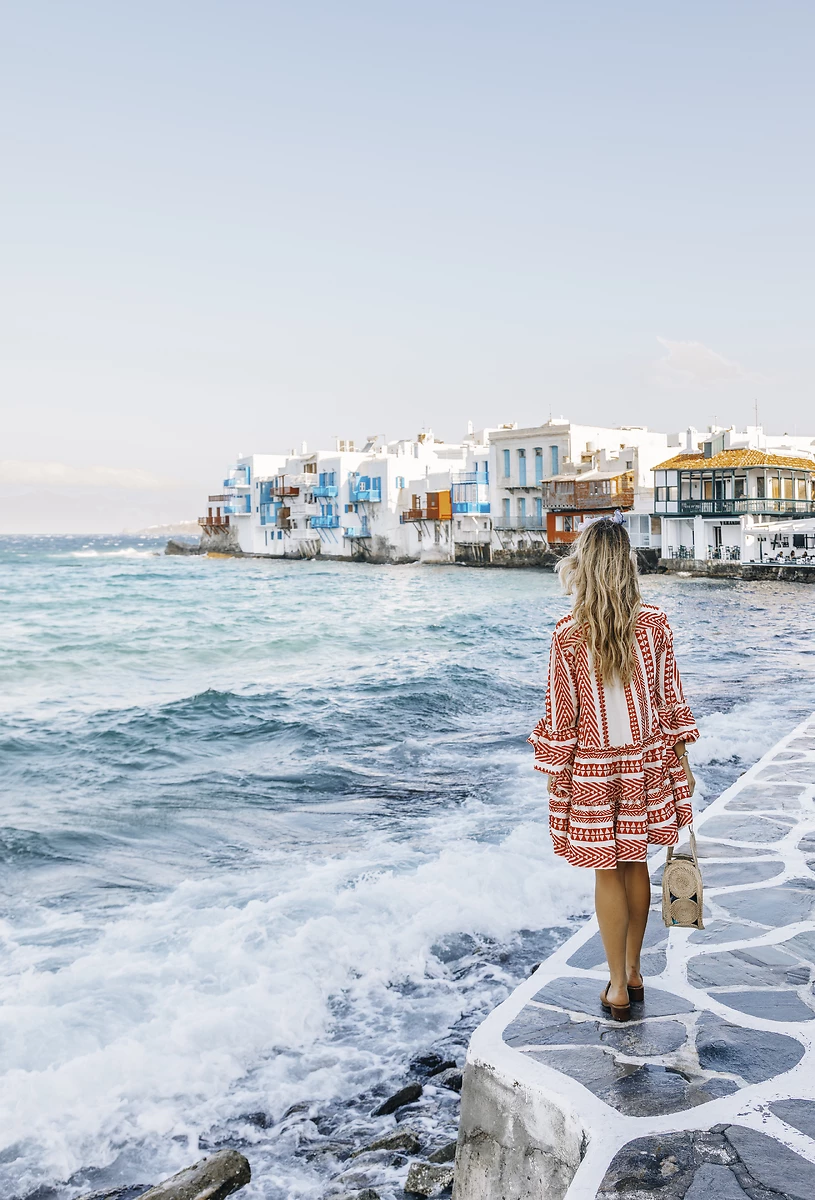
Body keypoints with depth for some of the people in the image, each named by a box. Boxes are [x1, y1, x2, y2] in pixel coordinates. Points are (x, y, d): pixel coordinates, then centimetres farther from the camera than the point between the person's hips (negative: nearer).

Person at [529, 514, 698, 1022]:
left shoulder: (569, 636, -16)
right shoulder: (655, 624, -8)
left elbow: (561, 714, -10)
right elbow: (671, 699, -1)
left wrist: (555, 775, 3)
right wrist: (682, 762, 11)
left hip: (593, 770, -3)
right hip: (646, 764, 3)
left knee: (608, 874, 9)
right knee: (636, 865, 17)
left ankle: (618, 987, 21)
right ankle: (633, 971, 33)